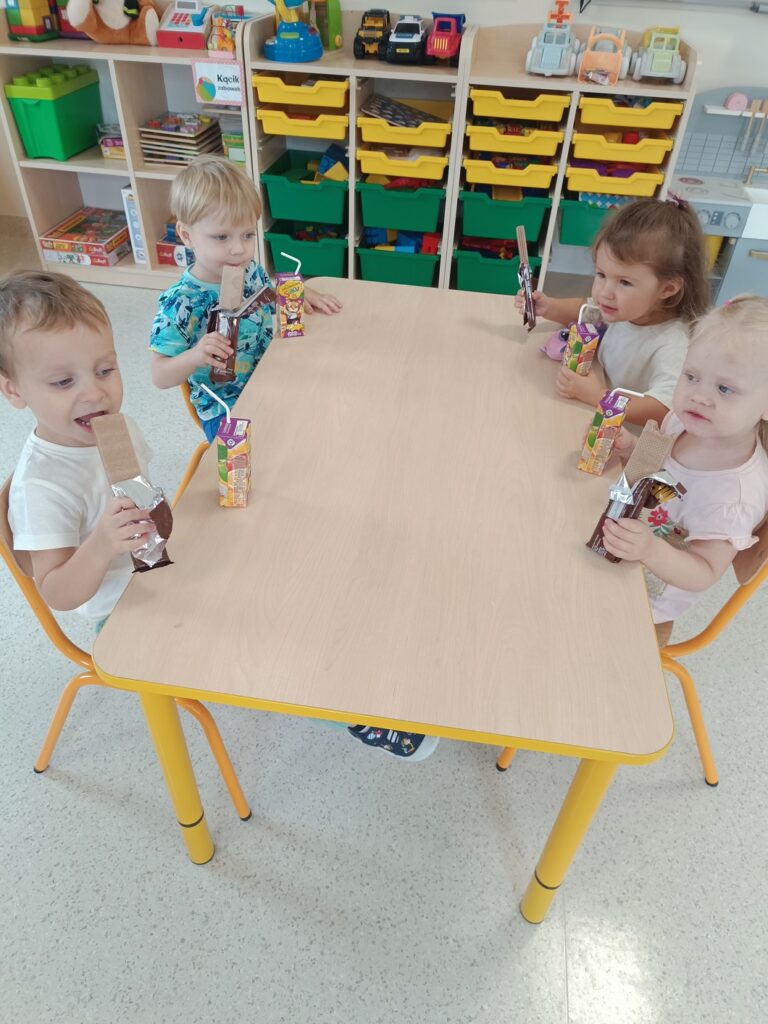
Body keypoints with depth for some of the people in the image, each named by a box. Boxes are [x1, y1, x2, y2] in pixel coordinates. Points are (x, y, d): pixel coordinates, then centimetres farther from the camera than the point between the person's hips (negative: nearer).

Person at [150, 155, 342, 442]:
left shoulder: (252, 271, -3)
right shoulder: (179, 304, -20)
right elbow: (160, 376, -17)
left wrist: (302, 293, 0)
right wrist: (195, 356, -36)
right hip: (224, 408, -6)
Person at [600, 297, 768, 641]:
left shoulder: (737, 494, -36)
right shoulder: (683, 420, -18)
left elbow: (704, 574, -29)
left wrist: (652, 551, -48)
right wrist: (630, 447, -18)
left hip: (652, 594, -5)